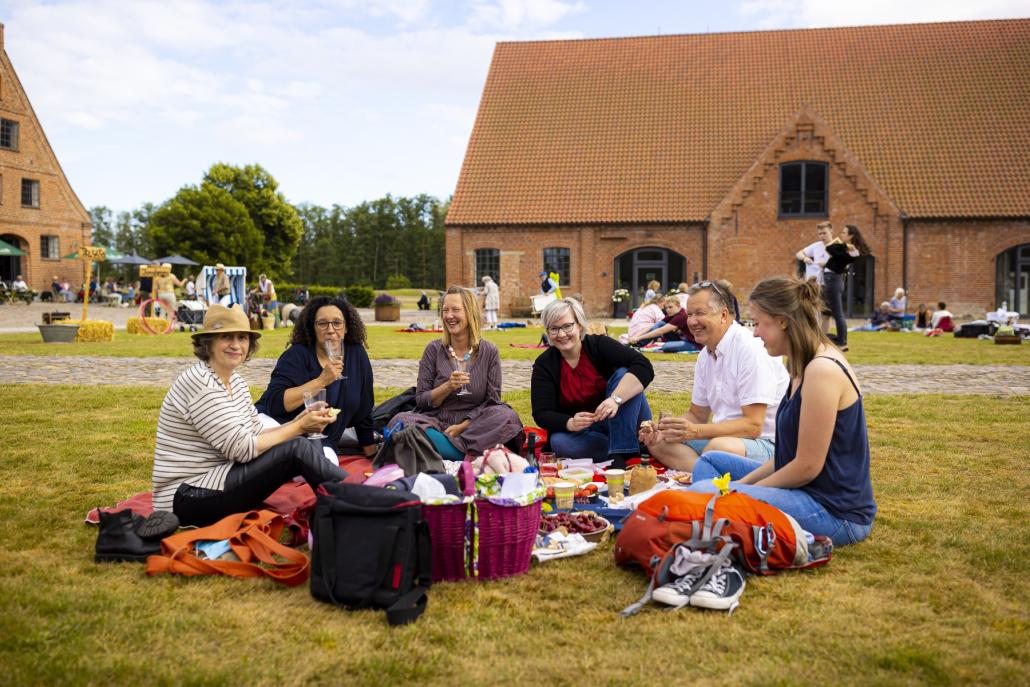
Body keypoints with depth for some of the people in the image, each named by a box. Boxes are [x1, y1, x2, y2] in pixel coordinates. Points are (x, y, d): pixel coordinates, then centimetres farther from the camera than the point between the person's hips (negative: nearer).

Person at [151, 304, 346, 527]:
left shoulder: (236, 382, 10)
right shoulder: (200, 383, -19)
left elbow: (255, 435, 6)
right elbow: (242, 449, -22)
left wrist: (298, 422, -9)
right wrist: (299, 428, -16)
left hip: (215, 480, 9)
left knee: (312, 444, 1)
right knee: (297, 449, -20)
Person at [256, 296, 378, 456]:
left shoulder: (356, 354, 4)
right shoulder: (297, 355, -6)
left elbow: (363, 413, 12)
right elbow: (274, 403, -19)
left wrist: (372, 457, 15)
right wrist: (322, 380, -22)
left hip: (320, 443, 3)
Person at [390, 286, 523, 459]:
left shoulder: (489, 352, 3)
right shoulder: (434, 349, 4)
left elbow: (492, 400, 0)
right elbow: (421, 400, 3)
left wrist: (463, 426, -13)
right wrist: (448, 387, -15)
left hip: (473, 425, 0)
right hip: (438, 424, 1)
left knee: (507, 416, -29)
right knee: (400, 420, -28)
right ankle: (469, 455, -29)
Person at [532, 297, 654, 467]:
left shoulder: (599, 345, -13)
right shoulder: (544, 364, -8)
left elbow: (644, 366, -27)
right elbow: (542, 414, -13)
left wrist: (616, 398, -42)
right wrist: (570, 423, -34)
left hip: (620, 421, -1)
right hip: (579, 431, 1)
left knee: (623, 374, -26)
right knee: (558, 441, -32)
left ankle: (620, 451, -29)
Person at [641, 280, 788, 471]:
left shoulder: (751, 349, -17)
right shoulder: (705, 355, 11)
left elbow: (753, 426, -22)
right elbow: (697, 415, 17)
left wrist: (695, 431, -29)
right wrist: (664, 432, -3)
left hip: (765, 442, -10)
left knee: (719, 447, -40)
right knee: (658, 441, -4)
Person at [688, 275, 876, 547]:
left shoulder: (822, 371, -21)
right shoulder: (806, 366, 10)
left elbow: (808, 466, -20)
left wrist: (747, 487, -7)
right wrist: (745, 481, 6)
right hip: (809, 491, 10)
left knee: (703, 492, -23)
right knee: (710, 461, 18)